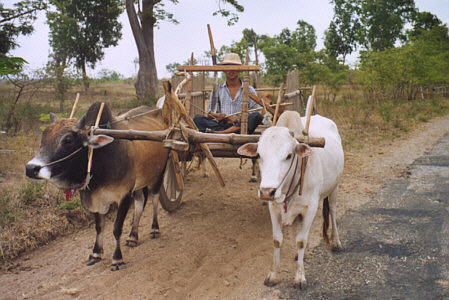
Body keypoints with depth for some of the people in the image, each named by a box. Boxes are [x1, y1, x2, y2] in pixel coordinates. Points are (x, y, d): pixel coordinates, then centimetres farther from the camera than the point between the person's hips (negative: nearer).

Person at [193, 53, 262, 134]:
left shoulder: (249, 90, 12)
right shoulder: (217, 89, 18)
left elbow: (257, 112, 2)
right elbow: (210, 112, 15)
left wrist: (238, 118, -14)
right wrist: (217, 115, -10)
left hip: (240, 124, -1)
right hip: (221, 125, 1)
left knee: (257, 116, -30)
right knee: (198, 118, -20)